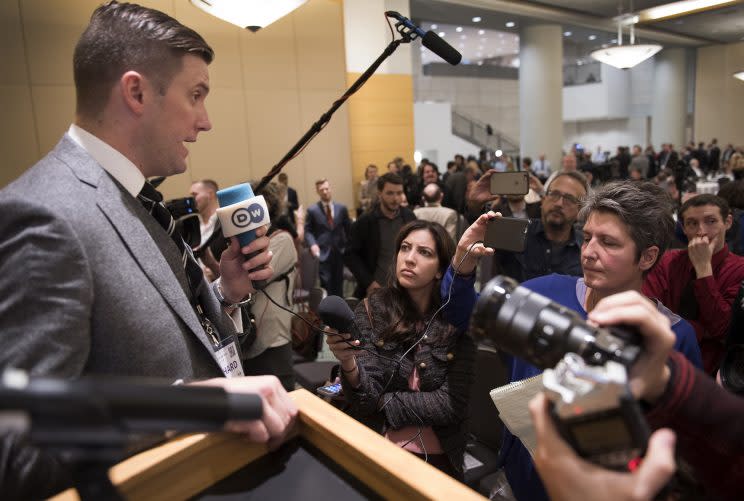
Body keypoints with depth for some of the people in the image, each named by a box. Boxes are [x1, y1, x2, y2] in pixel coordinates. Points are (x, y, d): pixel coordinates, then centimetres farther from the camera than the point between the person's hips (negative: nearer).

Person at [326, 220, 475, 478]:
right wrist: (348, 363, -29)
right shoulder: (371, 309, -4)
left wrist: (382, 401, -8)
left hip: (436, 457, 1)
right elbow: (364, 400, -10)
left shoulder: (457, 321, -5)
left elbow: (451, 404, -8)